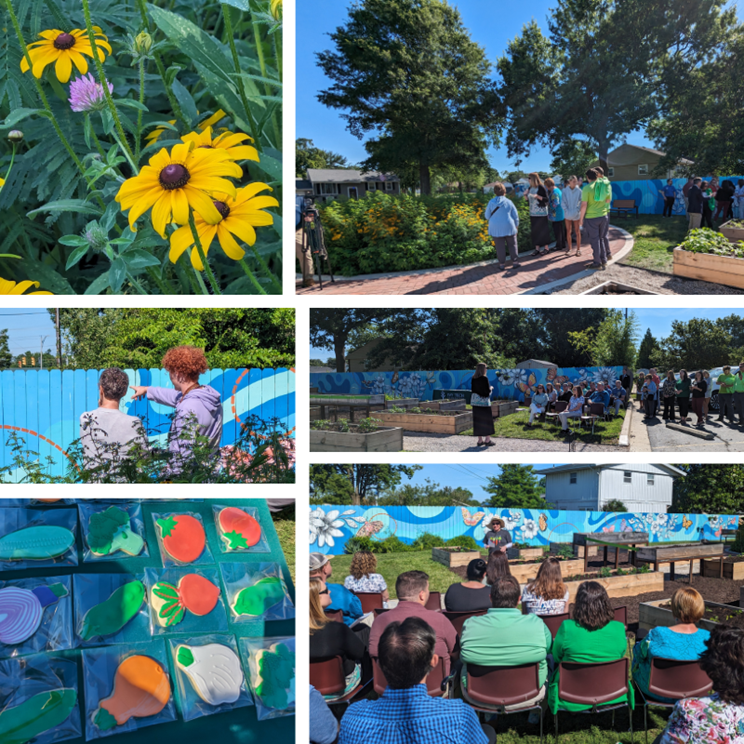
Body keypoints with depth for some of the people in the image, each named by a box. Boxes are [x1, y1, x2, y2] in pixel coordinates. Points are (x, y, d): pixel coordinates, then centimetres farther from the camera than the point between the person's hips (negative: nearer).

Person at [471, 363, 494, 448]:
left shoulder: (473, 379, 1)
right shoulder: (484, 378, -16)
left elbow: (472, 390, 7)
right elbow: (487, 391, -16)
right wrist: (491, 388, 5)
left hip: (475, 401, 6)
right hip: (484, 401, -6)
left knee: (478, 420, 9)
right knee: (487, 419, 4)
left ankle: (480, 440, 12)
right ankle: (488, 440, 5)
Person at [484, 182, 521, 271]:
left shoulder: (491, 202, -6)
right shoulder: (509, 202, -5)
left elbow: (487, 216, 4)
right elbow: (515, 215, 3)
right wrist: (516, 225, 17)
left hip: (496, 228, 0)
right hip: (508, 227, 0)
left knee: (500, 247, 6)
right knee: (512, 245, 11)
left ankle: (502, 264, 9)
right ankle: (515, 262, 11)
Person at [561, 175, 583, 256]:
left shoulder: (579, 191, -6)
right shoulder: (565, 191, -4)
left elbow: (581, 203, -6)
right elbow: (563, 202, -3)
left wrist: (576, 211, -15)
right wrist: (567, 211, -12)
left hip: (576, 215, -1)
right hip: (568, 215, 1)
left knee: (577, 232, 5)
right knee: (568, 232, 9)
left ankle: (578, 249, 10)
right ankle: (569, 249, 19)